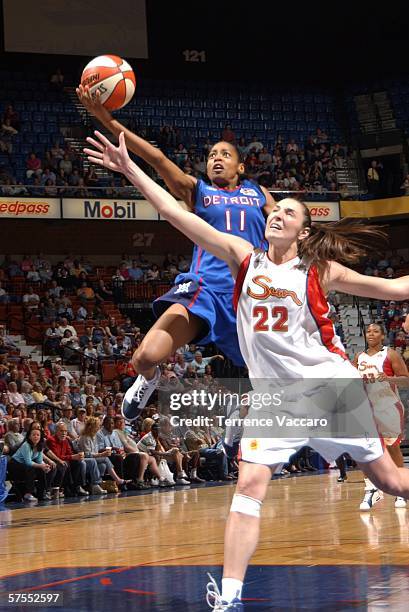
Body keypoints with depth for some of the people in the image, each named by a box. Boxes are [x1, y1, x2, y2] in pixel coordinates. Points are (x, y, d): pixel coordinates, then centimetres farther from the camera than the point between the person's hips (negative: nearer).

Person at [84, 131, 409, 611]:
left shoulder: (318, 271, -2)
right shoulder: (244, 257, 2)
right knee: (249, 485, -13)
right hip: (273, 395, 1)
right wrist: (129, 169, -10)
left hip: (332, 388, -1)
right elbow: (179, 216, -4)